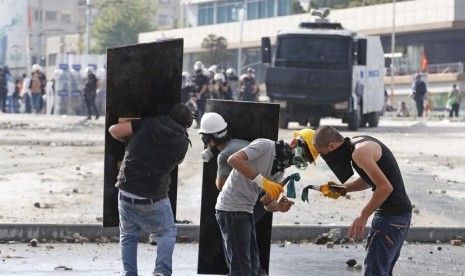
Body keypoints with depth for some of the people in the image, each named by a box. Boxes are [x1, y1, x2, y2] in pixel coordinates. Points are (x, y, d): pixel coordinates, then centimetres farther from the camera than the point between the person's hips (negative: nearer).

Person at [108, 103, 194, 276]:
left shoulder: (148, 123, 0)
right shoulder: (182, 143, 0)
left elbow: (114, 130, -2)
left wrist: (129, 140, 17)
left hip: (127, 190, 1)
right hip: (154, 197, -1)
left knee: (128, 236, 17)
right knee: (167, 232, 17)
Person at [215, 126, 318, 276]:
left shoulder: (280, 171, 14)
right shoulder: (265, 145, -11)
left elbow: (268, 204, 12)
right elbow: (233, 159, -25)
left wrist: (279, 206, -12)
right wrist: (262, 180, -28)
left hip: (246, 211, 10)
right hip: (231, 209, -10)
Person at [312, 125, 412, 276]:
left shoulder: (360, 152, -20)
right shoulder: (358, 143, 10)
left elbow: (385, 187, -23)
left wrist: (362, 217, -17)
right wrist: (344, 188, 9)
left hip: (391, 215, -10)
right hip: (400, 212, 10)